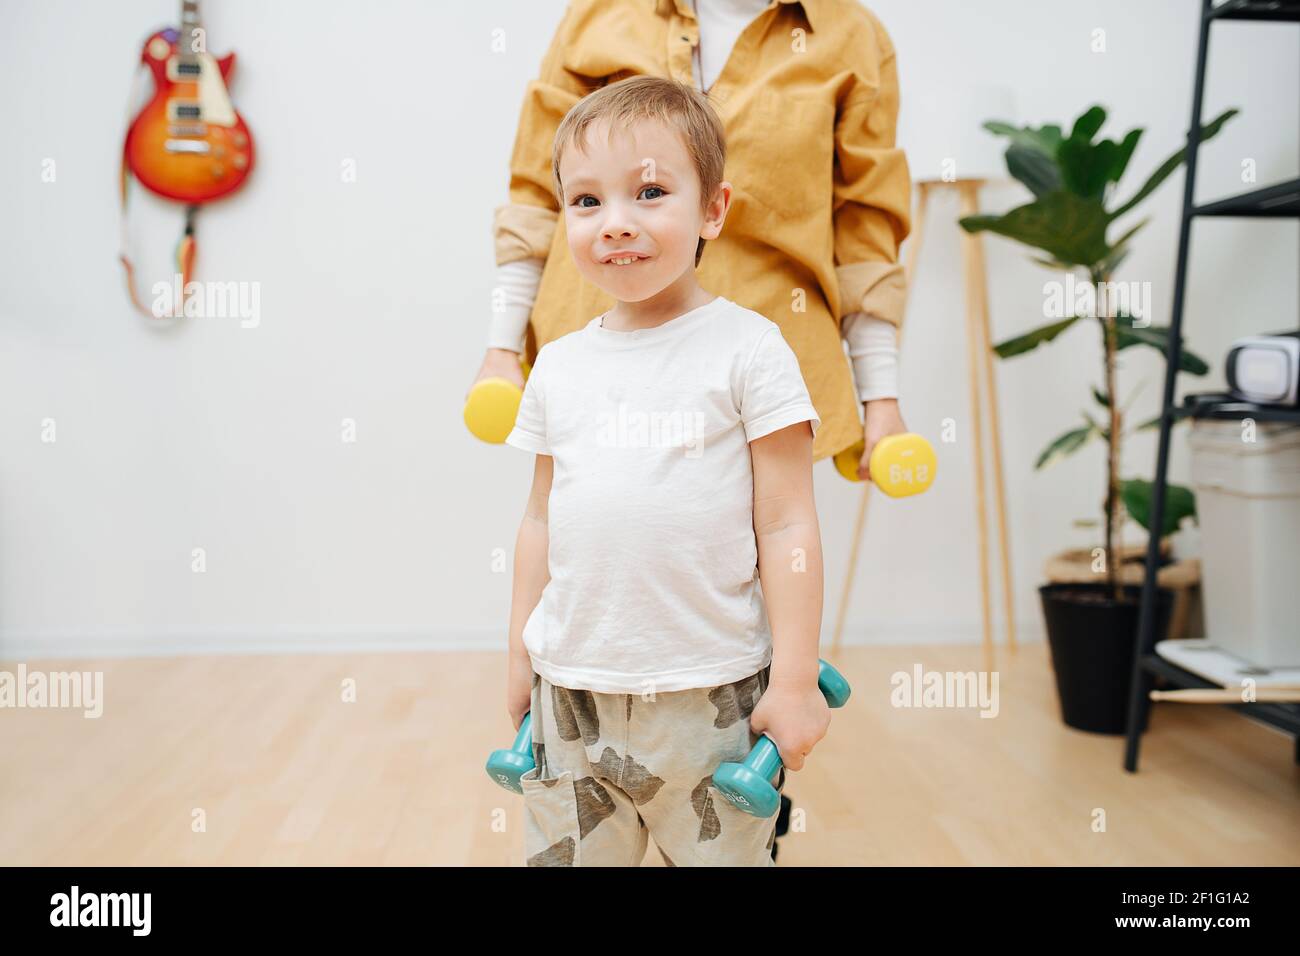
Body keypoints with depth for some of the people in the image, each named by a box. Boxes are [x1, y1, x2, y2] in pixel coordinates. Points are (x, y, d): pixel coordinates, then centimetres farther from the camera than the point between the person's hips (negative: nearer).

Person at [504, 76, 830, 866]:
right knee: (562, 854, 13)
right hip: (572, 691, 4)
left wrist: (796, 679, -9)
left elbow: (787, 526, -7)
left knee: (724, 854, 8)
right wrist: (522, 656, 14)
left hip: (712, 695, -4)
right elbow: (542, 520, 13)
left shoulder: (746, 348, -6)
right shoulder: (560, 365, 7)